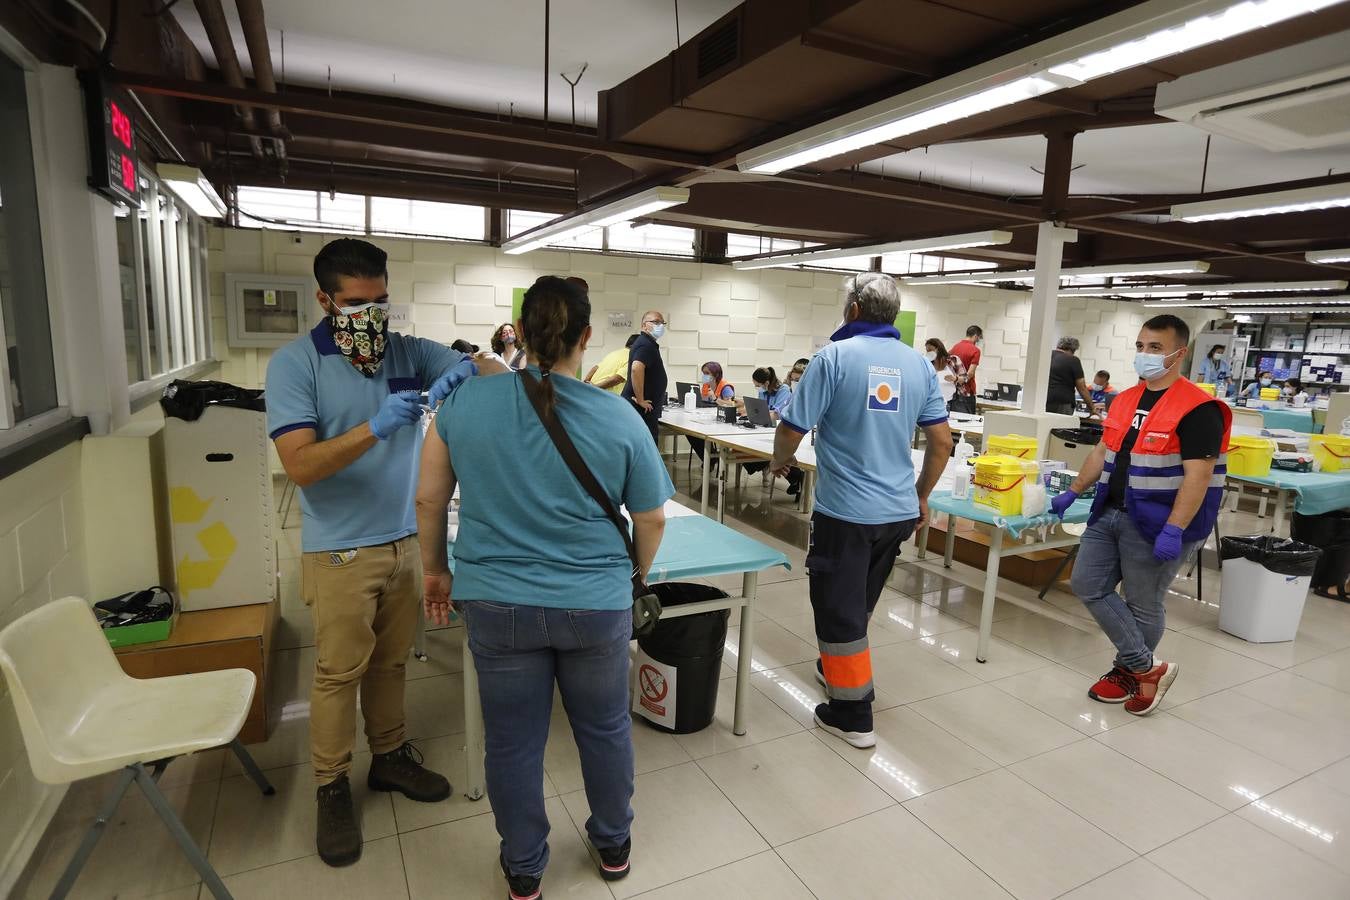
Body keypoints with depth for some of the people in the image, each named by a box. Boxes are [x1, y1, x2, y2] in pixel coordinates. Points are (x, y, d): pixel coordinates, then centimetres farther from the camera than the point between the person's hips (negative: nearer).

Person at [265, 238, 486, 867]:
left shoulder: (410, 351, 1)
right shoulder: (294, 363, -10)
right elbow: (299, 464, -18)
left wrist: (463, 372, -26)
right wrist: (374, 429, -32)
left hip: (407, 540, 4)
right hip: (341, 552, -3)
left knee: (390, 663, 18)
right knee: (339, 672, 8)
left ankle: (390, 756, 37)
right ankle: (332, 787, 28)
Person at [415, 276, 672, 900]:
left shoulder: (466, 401, -9)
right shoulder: (619, 419, -12)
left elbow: (428, 499, -1)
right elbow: (652, 522, -3)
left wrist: (436, 570, 15)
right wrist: (633, 578, 15)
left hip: (498, 605, 1)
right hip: (596, 606, 0)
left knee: (514, 743, 18)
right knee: (605, 729, 22)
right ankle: (613, 846, 44)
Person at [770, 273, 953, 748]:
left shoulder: (834, 357, -12)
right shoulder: (920, 364, 3)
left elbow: (791, 431, -12)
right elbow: (942, 442, 5)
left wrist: (780, 461, 10)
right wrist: (921, 496, 18)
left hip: (845, 511, -6)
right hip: (899, 511, 6)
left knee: (839, 609, 7)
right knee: (859, 603, 24)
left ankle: (853, 715, 16)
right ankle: (842, 670, 43)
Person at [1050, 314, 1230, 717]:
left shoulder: (1198, 408, -13)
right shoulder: (1125, 400, 11)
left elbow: (1198, 475, -19)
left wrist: (1174, 531, -24)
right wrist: (1072, 493, 16)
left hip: (1155, 524, -8)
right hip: (1110, 514, 8)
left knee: (1143, 605, 6)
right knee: (1088, 586, 6)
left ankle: (1127, 671, 27)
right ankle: (1147, 668, 17)